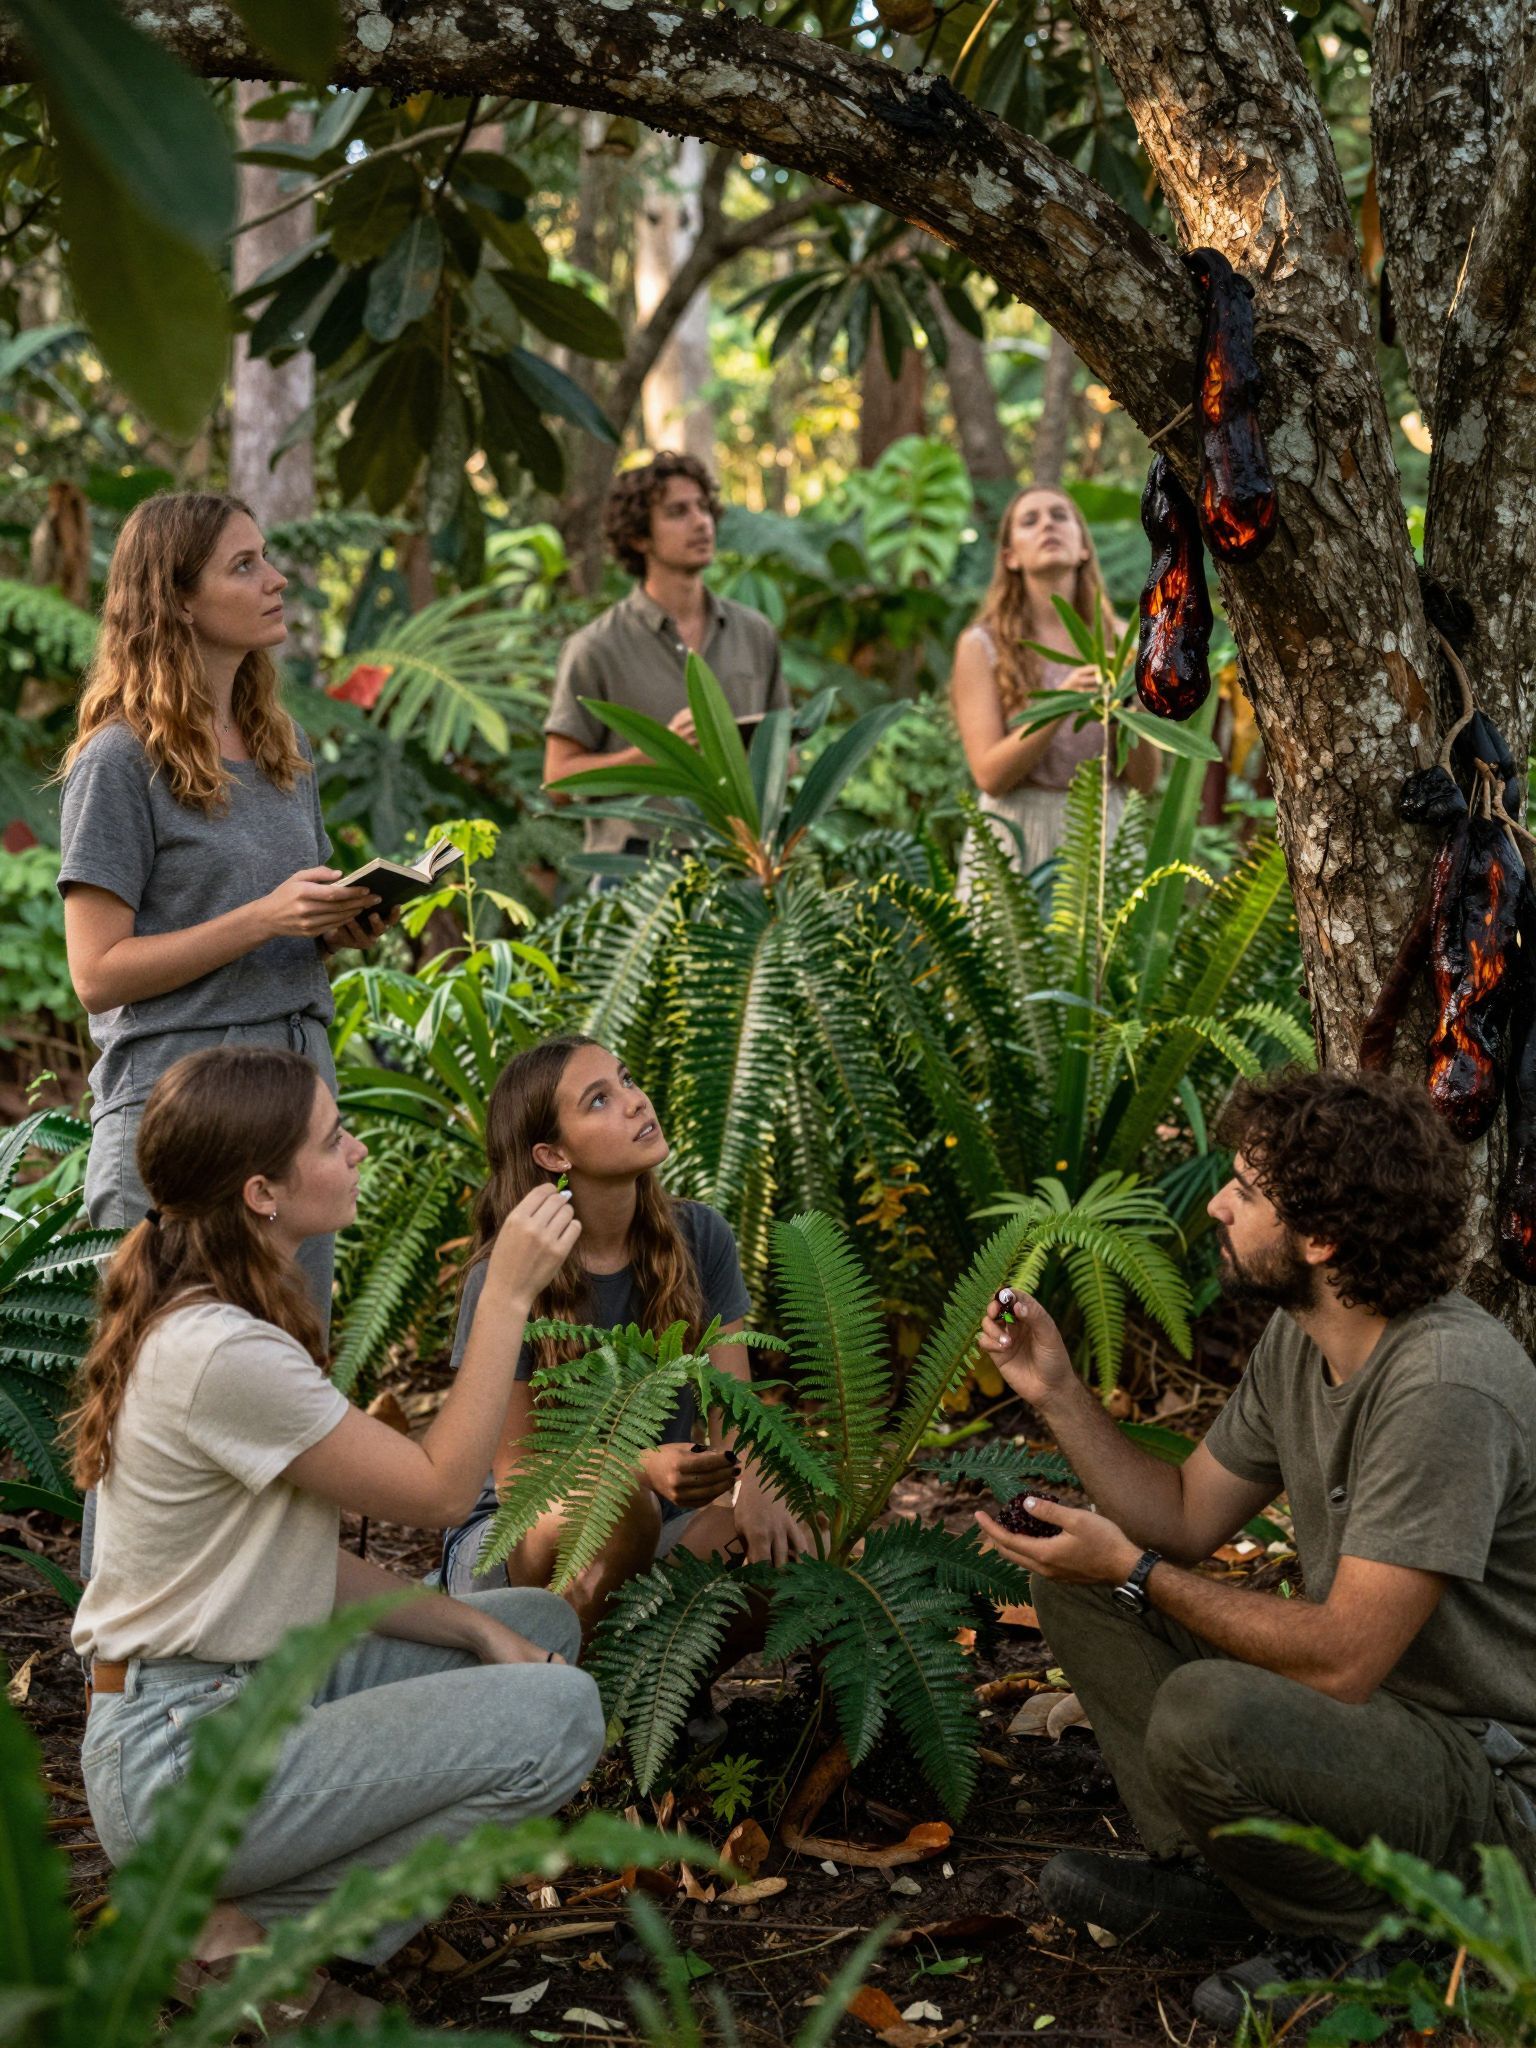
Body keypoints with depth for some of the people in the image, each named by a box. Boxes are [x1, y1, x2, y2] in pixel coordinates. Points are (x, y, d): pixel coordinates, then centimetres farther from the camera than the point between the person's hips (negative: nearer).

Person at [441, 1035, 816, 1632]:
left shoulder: (698, 1239, -2)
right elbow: (517, 1475, -16)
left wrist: (752, 1491, -29)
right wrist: (646, 1468, -36)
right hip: (511, 1538, -4)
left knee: (784, 1548, -27)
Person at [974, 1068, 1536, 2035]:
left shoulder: (1447, 1385, -29)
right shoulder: (1297, 1339, 1)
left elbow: (1343, 1659, -29)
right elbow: (1187, 1515, 11)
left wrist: (1139, 1573, -21)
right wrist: (1061, 1394, 0)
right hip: (1370, 1702, 9)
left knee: (1206, 1712, -35)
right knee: (1078, 1580, 7)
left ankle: (1360, 1941, -7)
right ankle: (1208, 1872, 9)